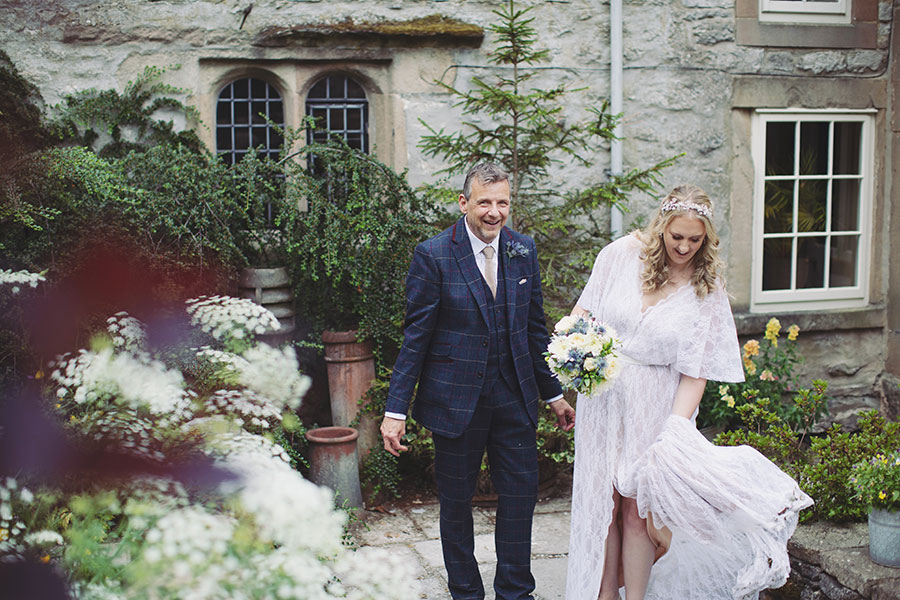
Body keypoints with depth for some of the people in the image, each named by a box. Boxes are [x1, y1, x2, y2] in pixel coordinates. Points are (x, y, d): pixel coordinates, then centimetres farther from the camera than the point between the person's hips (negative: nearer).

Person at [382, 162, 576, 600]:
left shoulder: (523, 250, 4)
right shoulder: (433, 255, -10)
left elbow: (534, 327, 11)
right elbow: (416, 337, -9)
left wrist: (554, 394, 13)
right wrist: (396, 410, -12)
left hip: (514, 396, 4)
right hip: (455, 397, -3)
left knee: (521, 492, 7)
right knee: (456, 499, 10)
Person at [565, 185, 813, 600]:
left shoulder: (707, 291, -7)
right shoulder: (622, 254, -4)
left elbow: (695, 373, -10)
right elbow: (584, 308, 7)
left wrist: (675, 432, -21)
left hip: (654, 406, -2)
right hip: (602, 396, 2)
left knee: (638, 506, -2)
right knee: (603, 499, 8)